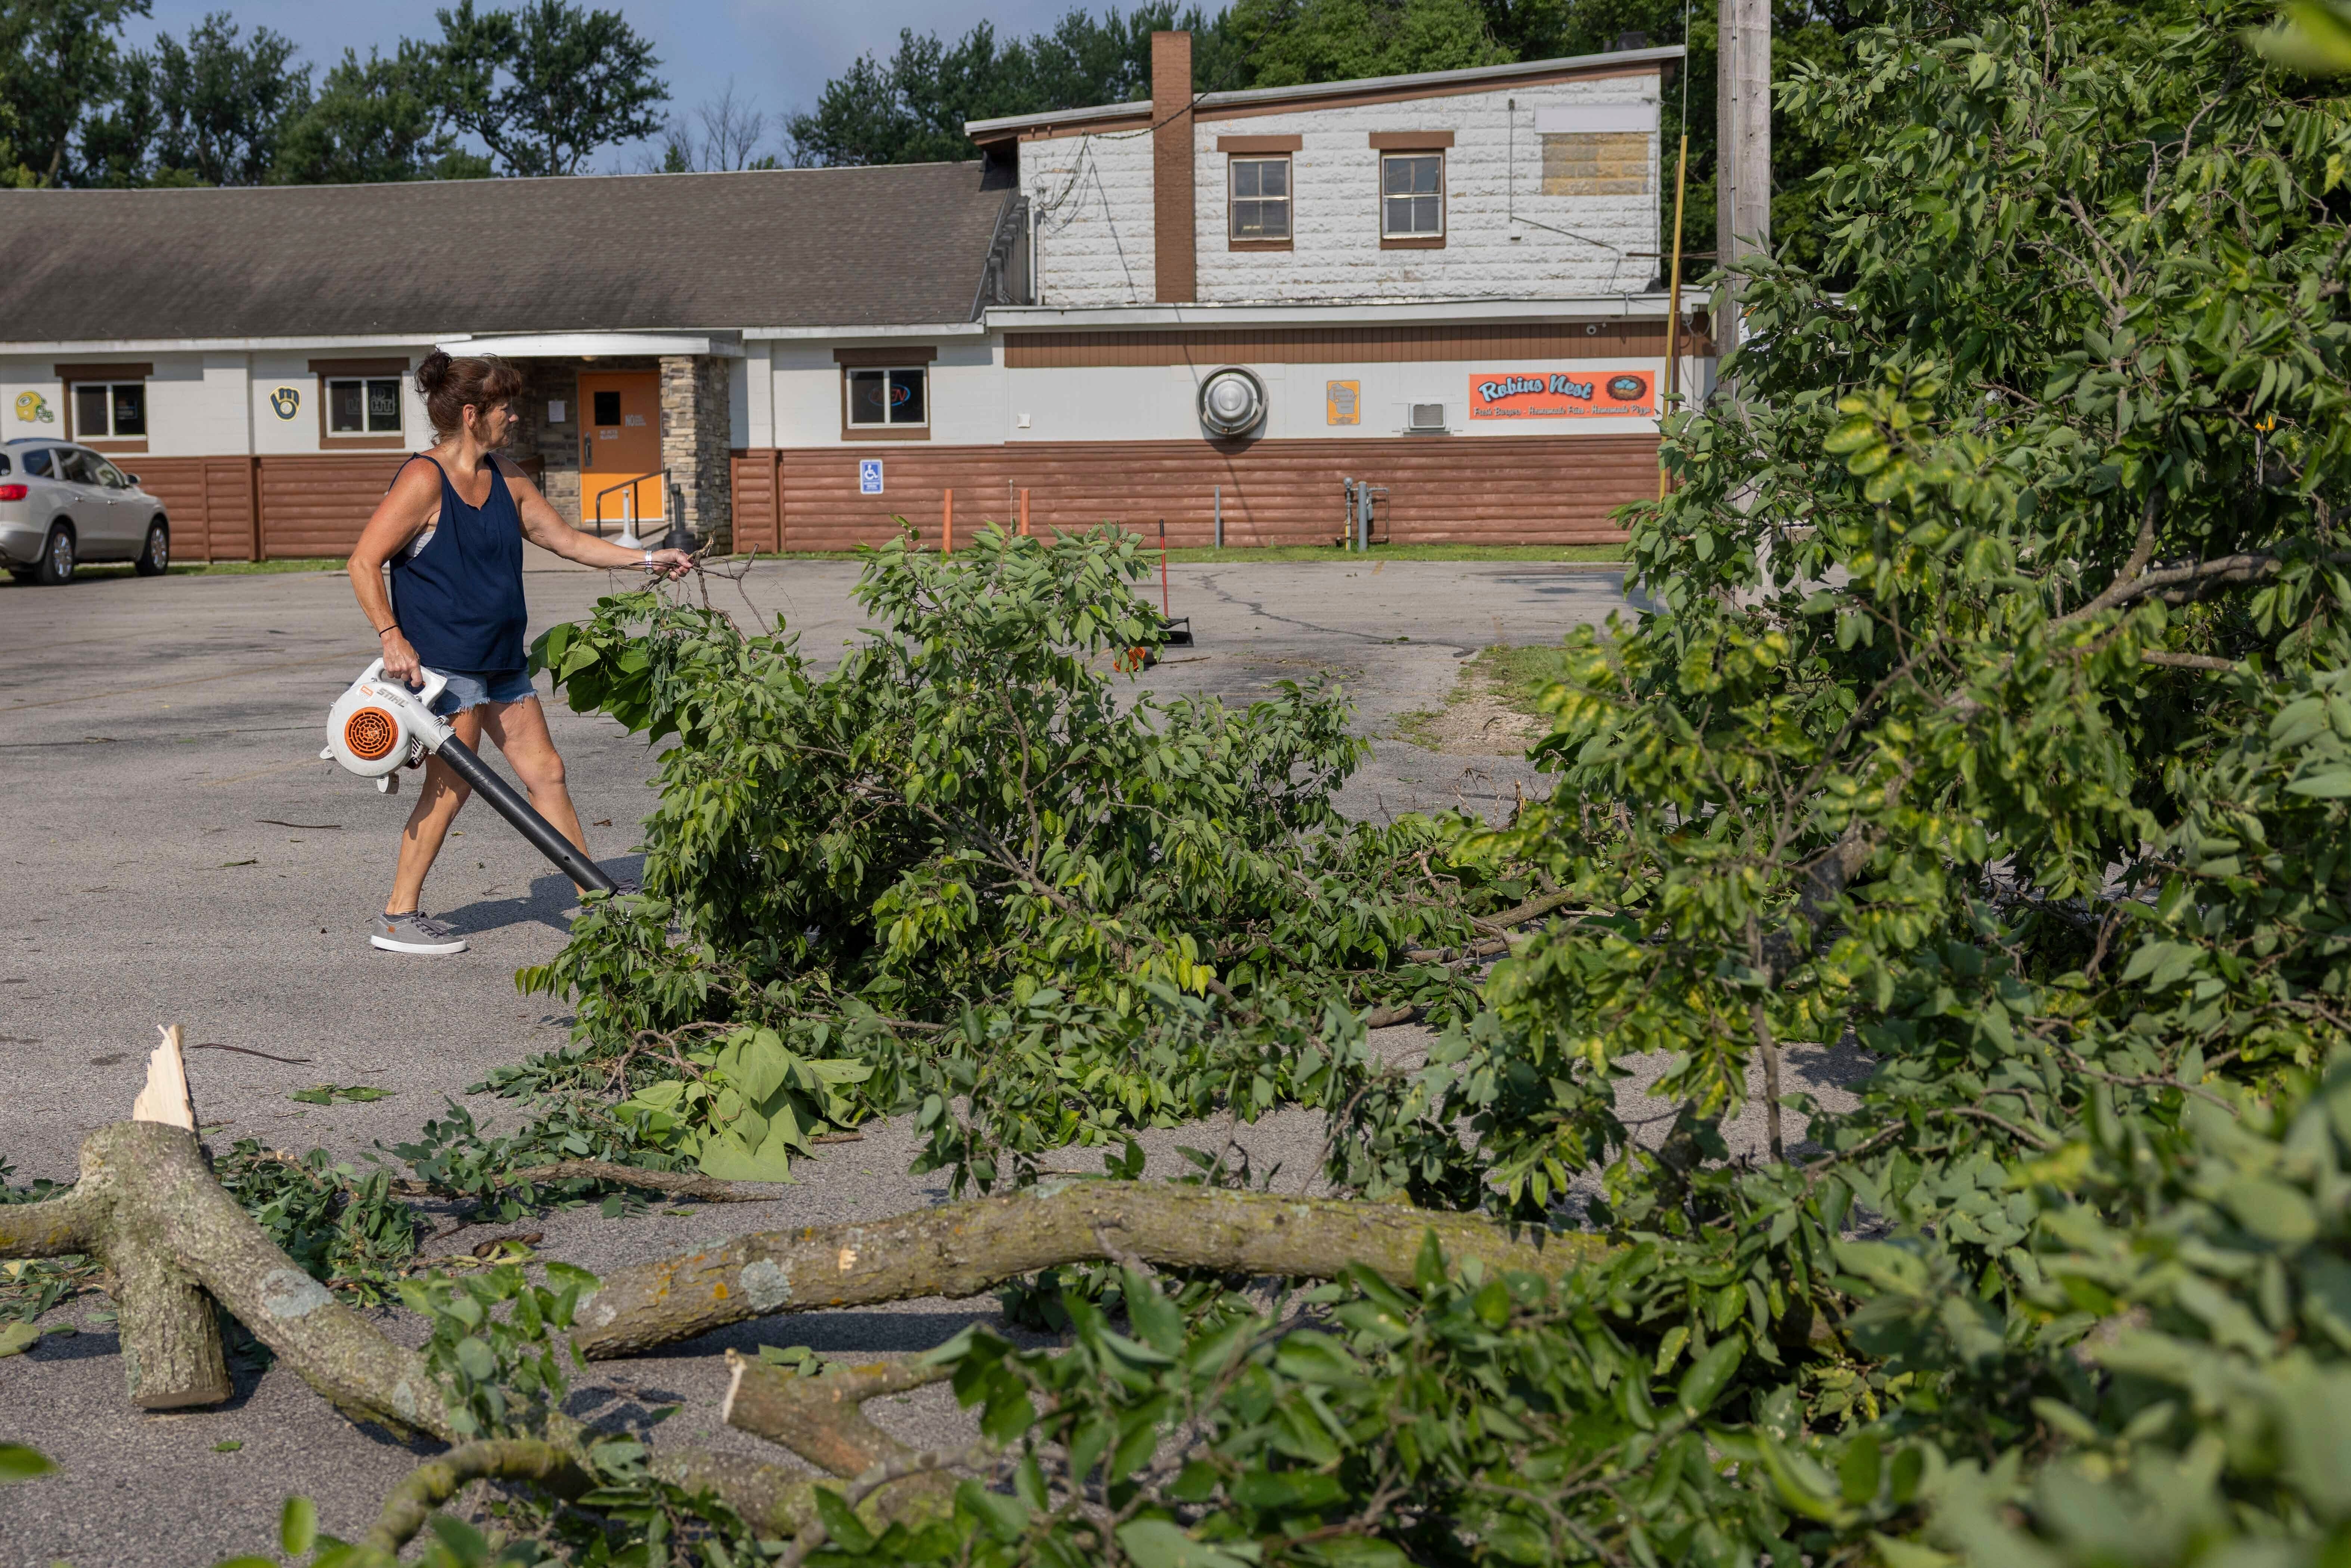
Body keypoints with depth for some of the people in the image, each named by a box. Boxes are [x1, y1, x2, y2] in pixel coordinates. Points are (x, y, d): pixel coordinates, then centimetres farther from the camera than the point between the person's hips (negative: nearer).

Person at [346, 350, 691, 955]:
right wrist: (391, 637, -22)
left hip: (499, 659, 8)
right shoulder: (424, 480, -14)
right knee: (451, 783, -6)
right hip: (439, 660, -8)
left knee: (545, 771, 9)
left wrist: (648, 559, 13)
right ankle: (397, 916, 5)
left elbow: (566, 540, 18)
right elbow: (364, 563, -15)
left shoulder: (504, 476, 10)